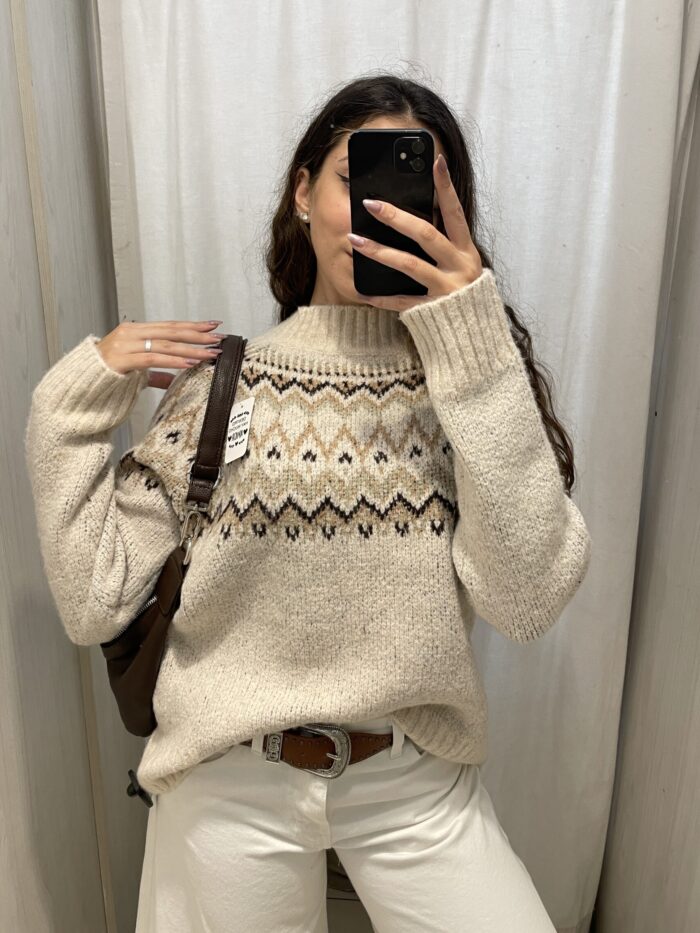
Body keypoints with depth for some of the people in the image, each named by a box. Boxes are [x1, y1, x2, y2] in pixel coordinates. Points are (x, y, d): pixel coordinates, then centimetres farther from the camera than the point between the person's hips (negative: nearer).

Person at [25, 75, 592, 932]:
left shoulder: (468, 374, -5)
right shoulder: (215, 384, -6)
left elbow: (526, 600, -20)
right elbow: (93, 604, -7)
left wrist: (476, 347, -23)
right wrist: (73, 403, -11)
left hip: (416, 785, 1)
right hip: (232, 785, 0)